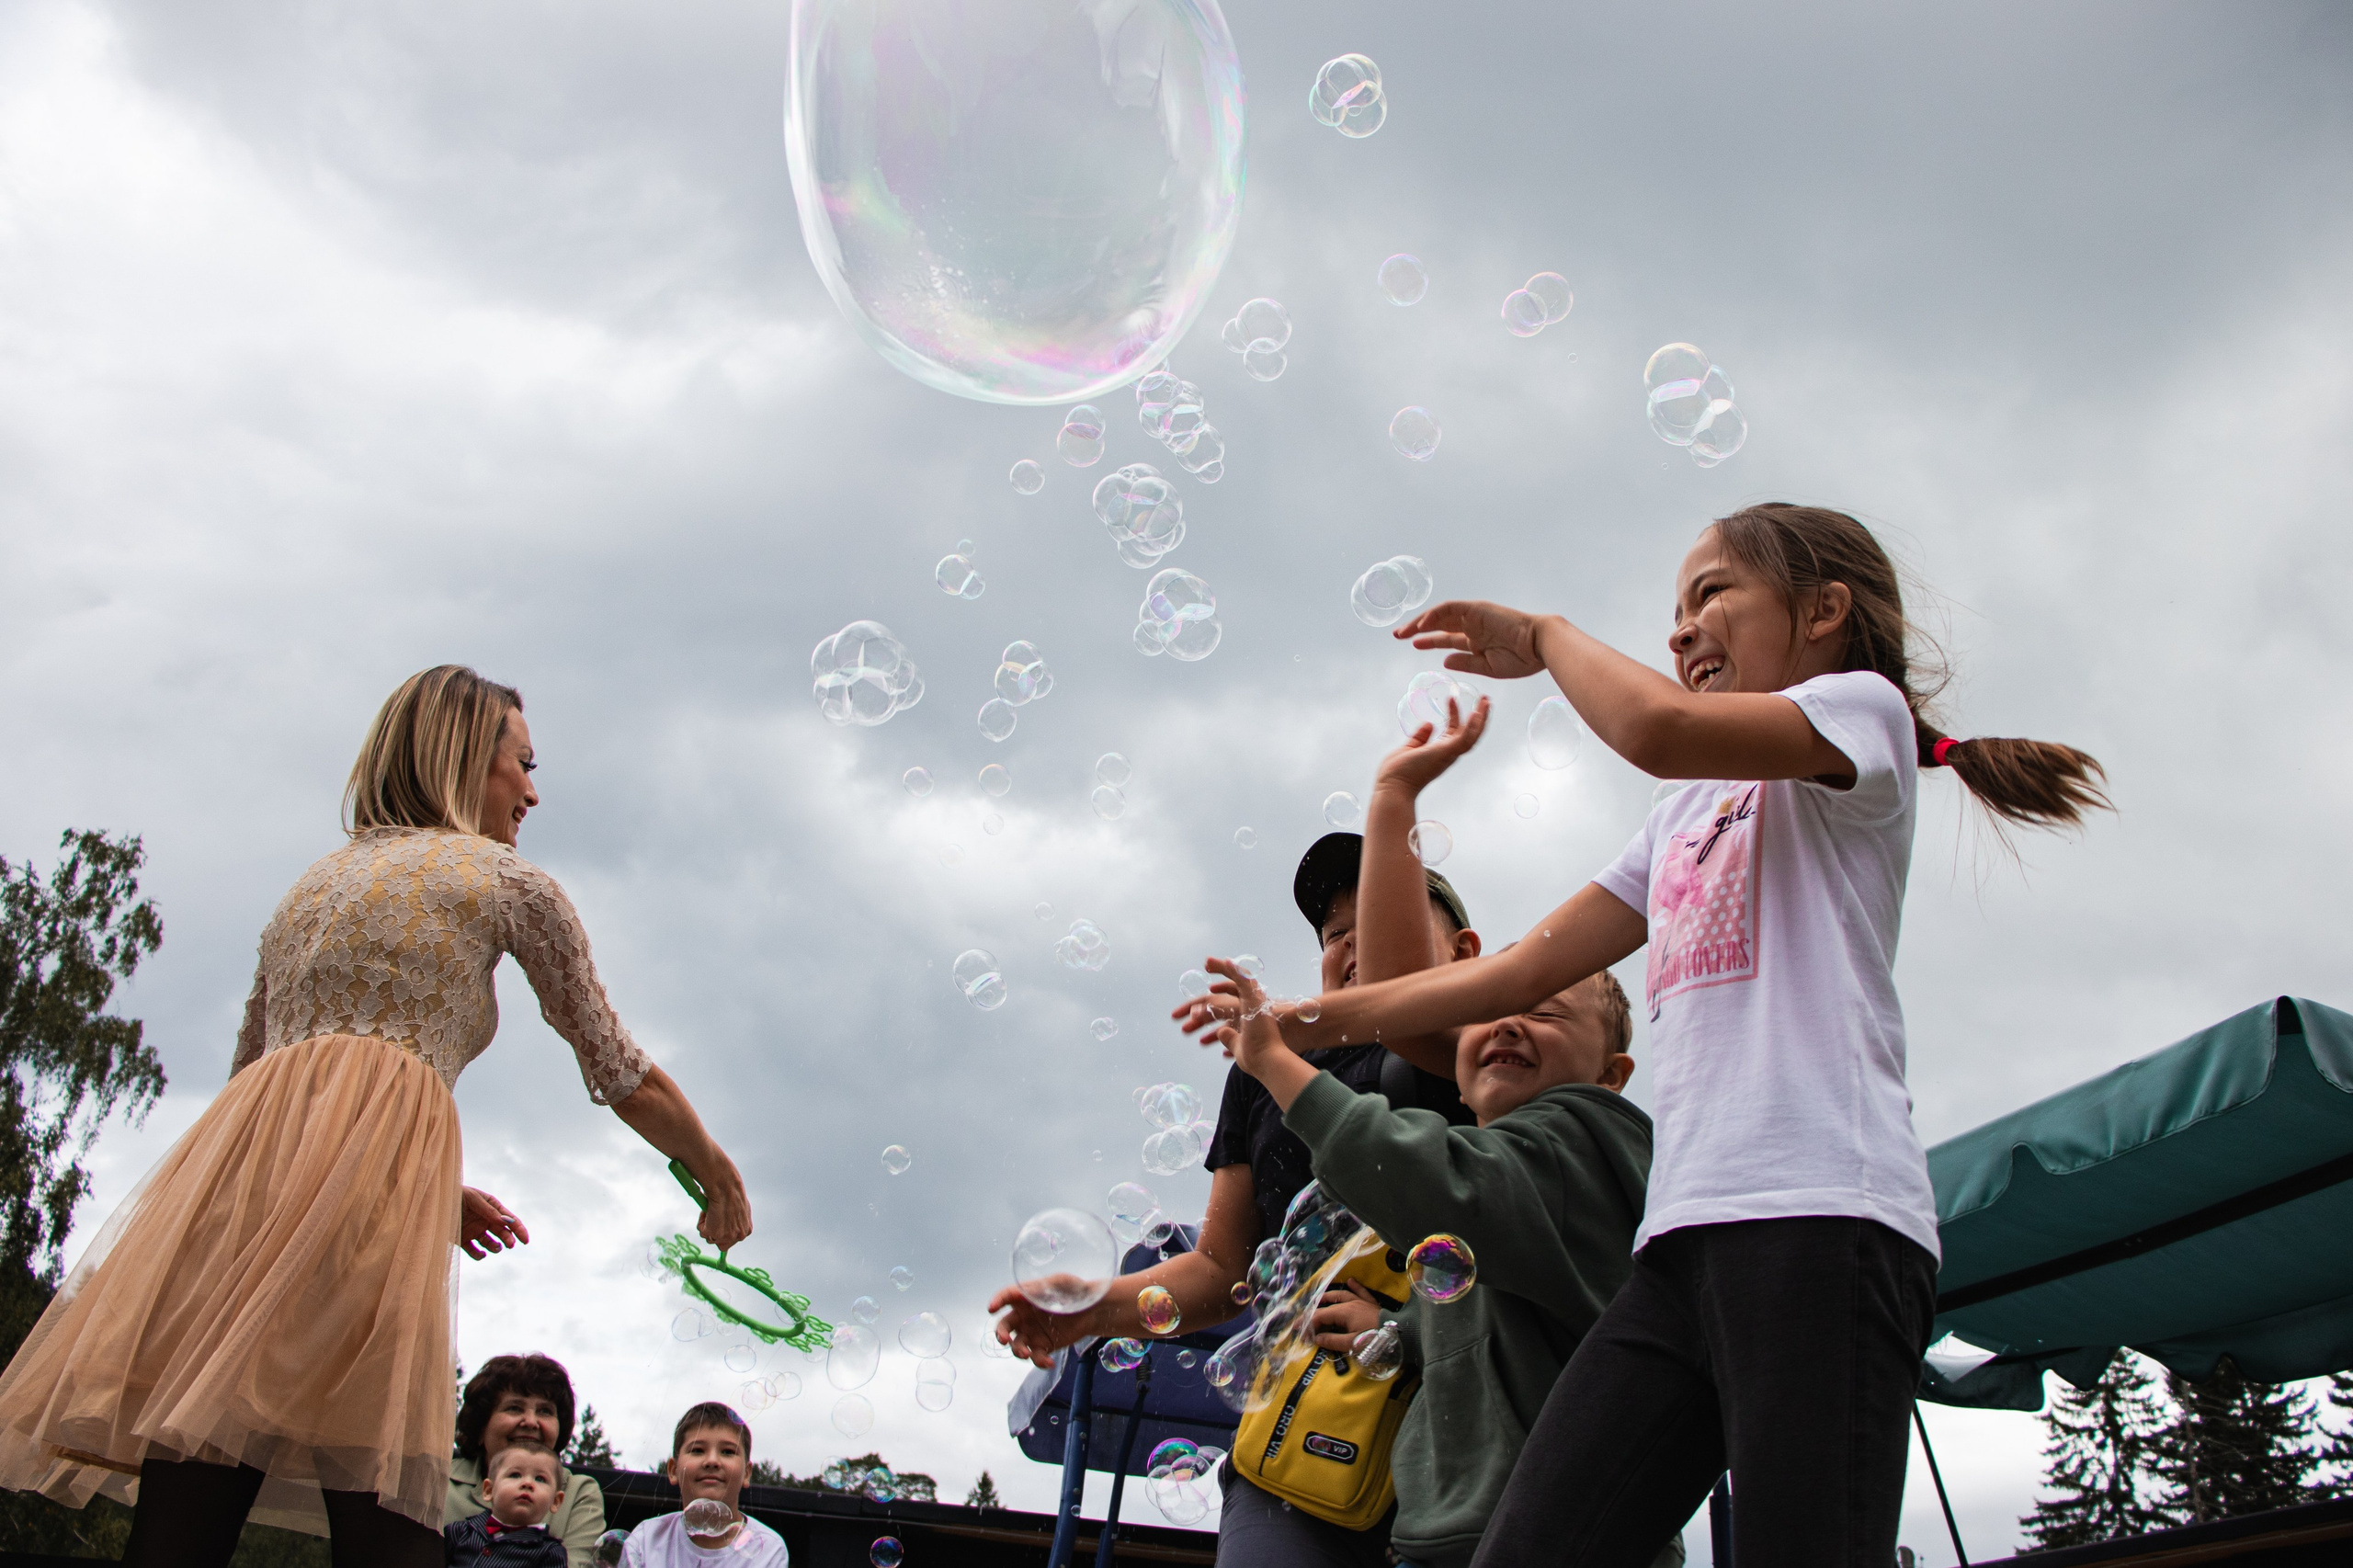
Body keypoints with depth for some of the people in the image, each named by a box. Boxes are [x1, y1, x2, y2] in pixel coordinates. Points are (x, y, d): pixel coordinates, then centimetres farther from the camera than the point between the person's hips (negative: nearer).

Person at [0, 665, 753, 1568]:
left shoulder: (313, 883, 31)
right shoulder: (508, 882, 14)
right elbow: (621, 1075, 16)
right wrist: (721, 1180, 29)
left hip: (243, 1158, 6)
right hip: (373, 1167, -6)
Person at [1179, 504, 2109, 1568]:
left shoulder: (1861, 708, 7)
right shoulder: (1685, 816, 29)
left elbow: (1660, 728, -15)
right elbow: (1524, 969, 26)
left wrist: (1545, 637, 4)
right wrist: (1314, 1022, 23)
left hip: (1818, 1224, -7)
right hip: (1682, 1241, 7)